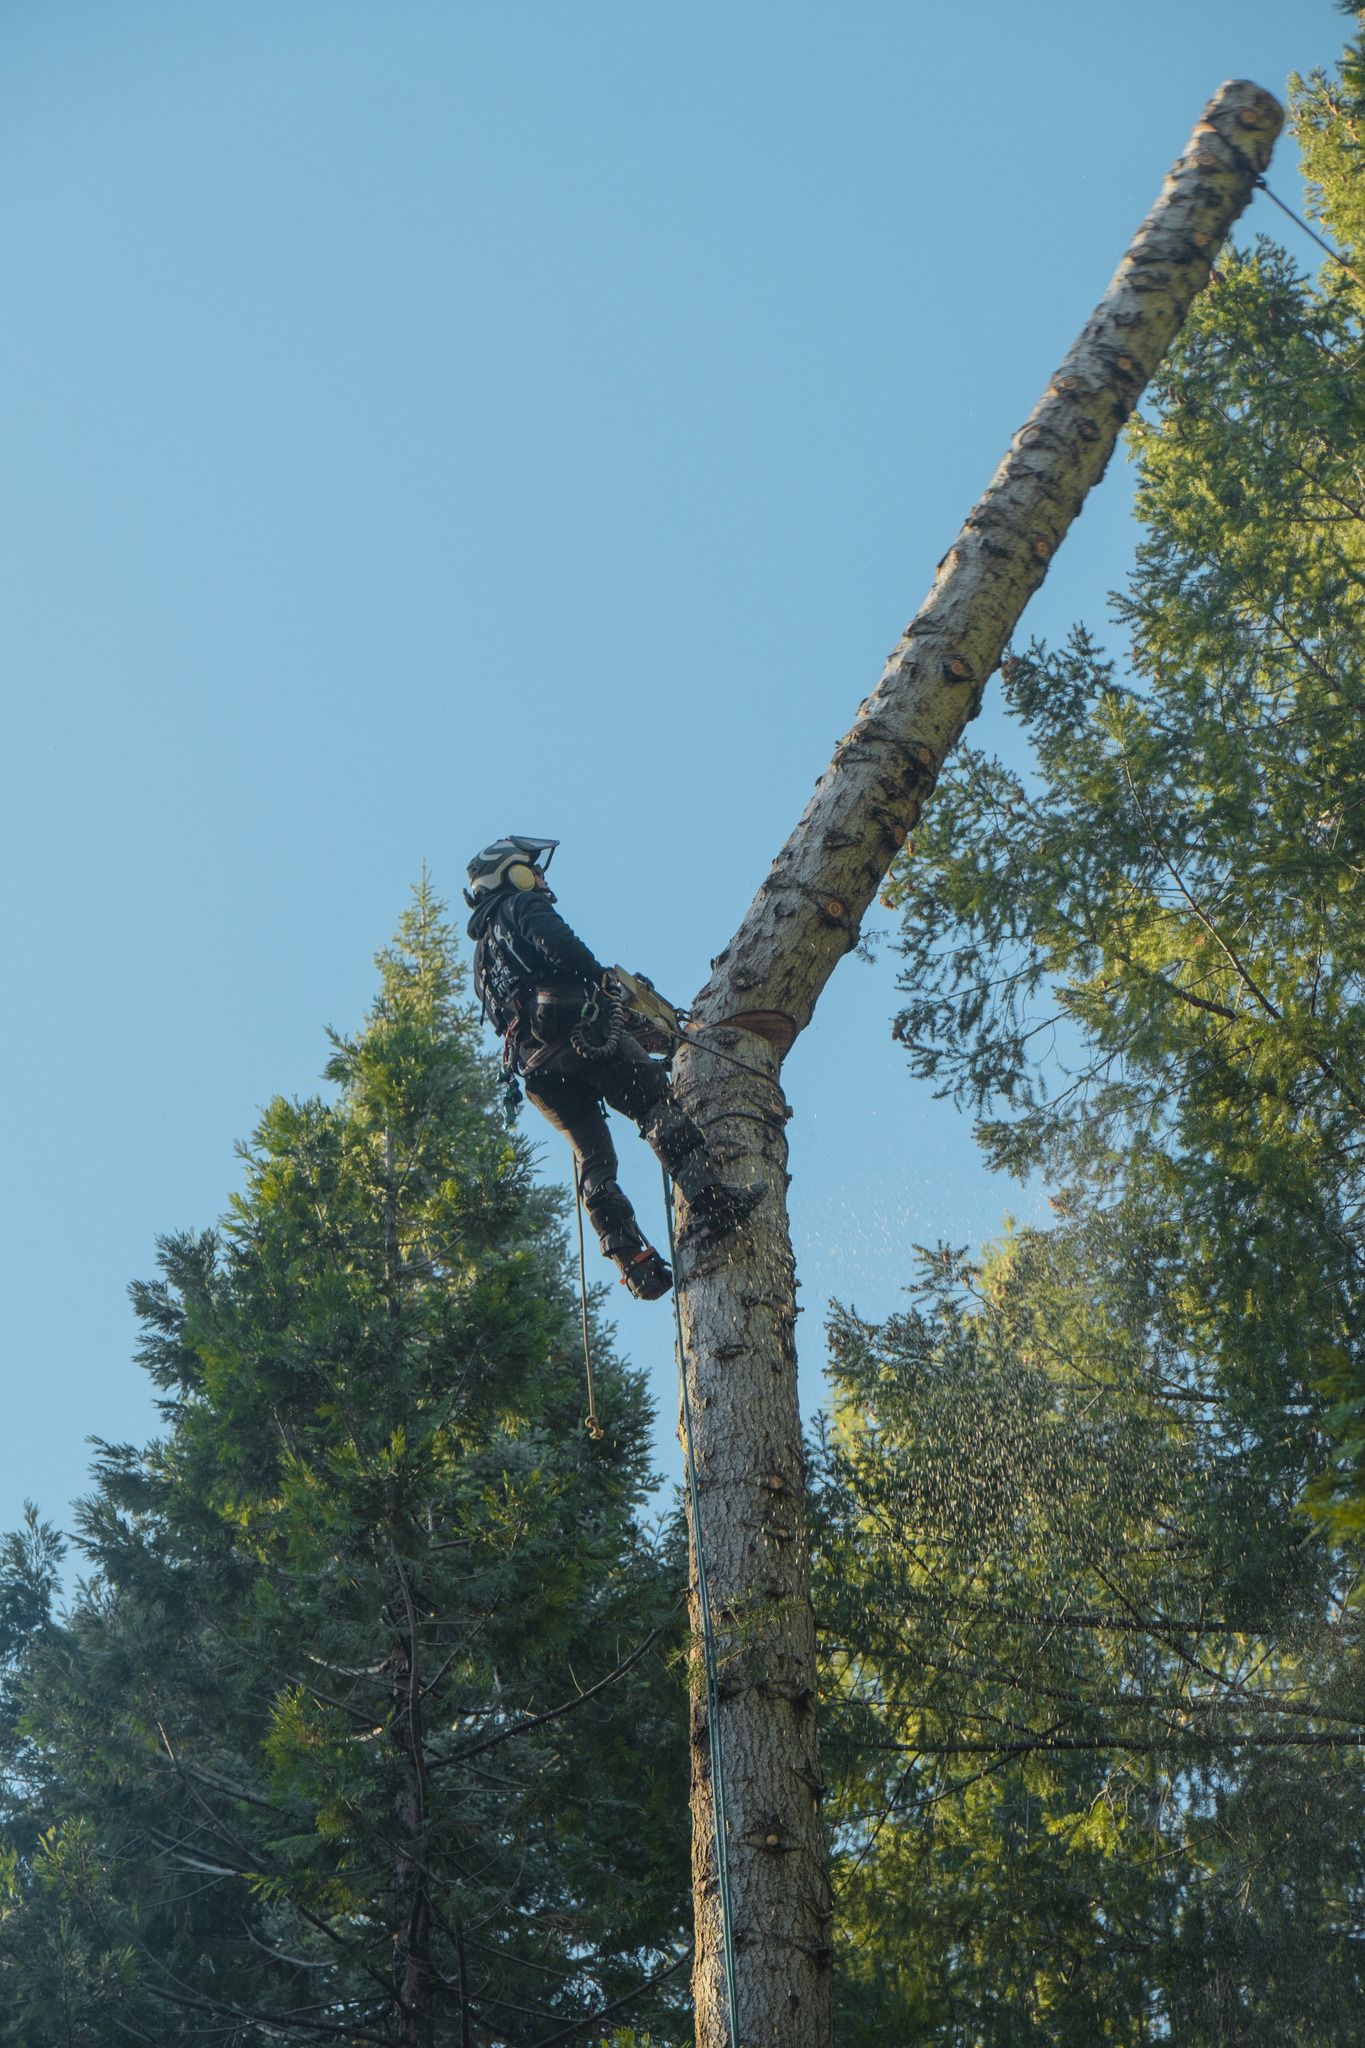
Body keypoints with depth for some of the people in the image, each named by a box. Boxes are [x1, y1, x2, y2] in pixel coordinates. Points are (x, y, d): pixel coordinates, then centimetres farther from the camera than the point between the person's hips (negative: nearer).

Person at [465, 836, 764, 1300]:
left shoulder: (482, 953, 34)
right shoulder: (521, 906, 11)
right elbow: (556, 945, -11)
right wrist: (604, 979, -10)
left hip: (534, 1067, 7)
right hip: (576, 1032, -7)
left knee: (592, 1157, 5)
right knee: (657, 1107, -13)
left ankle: (634, 1261, -8)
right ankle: (710, 1201, -30)